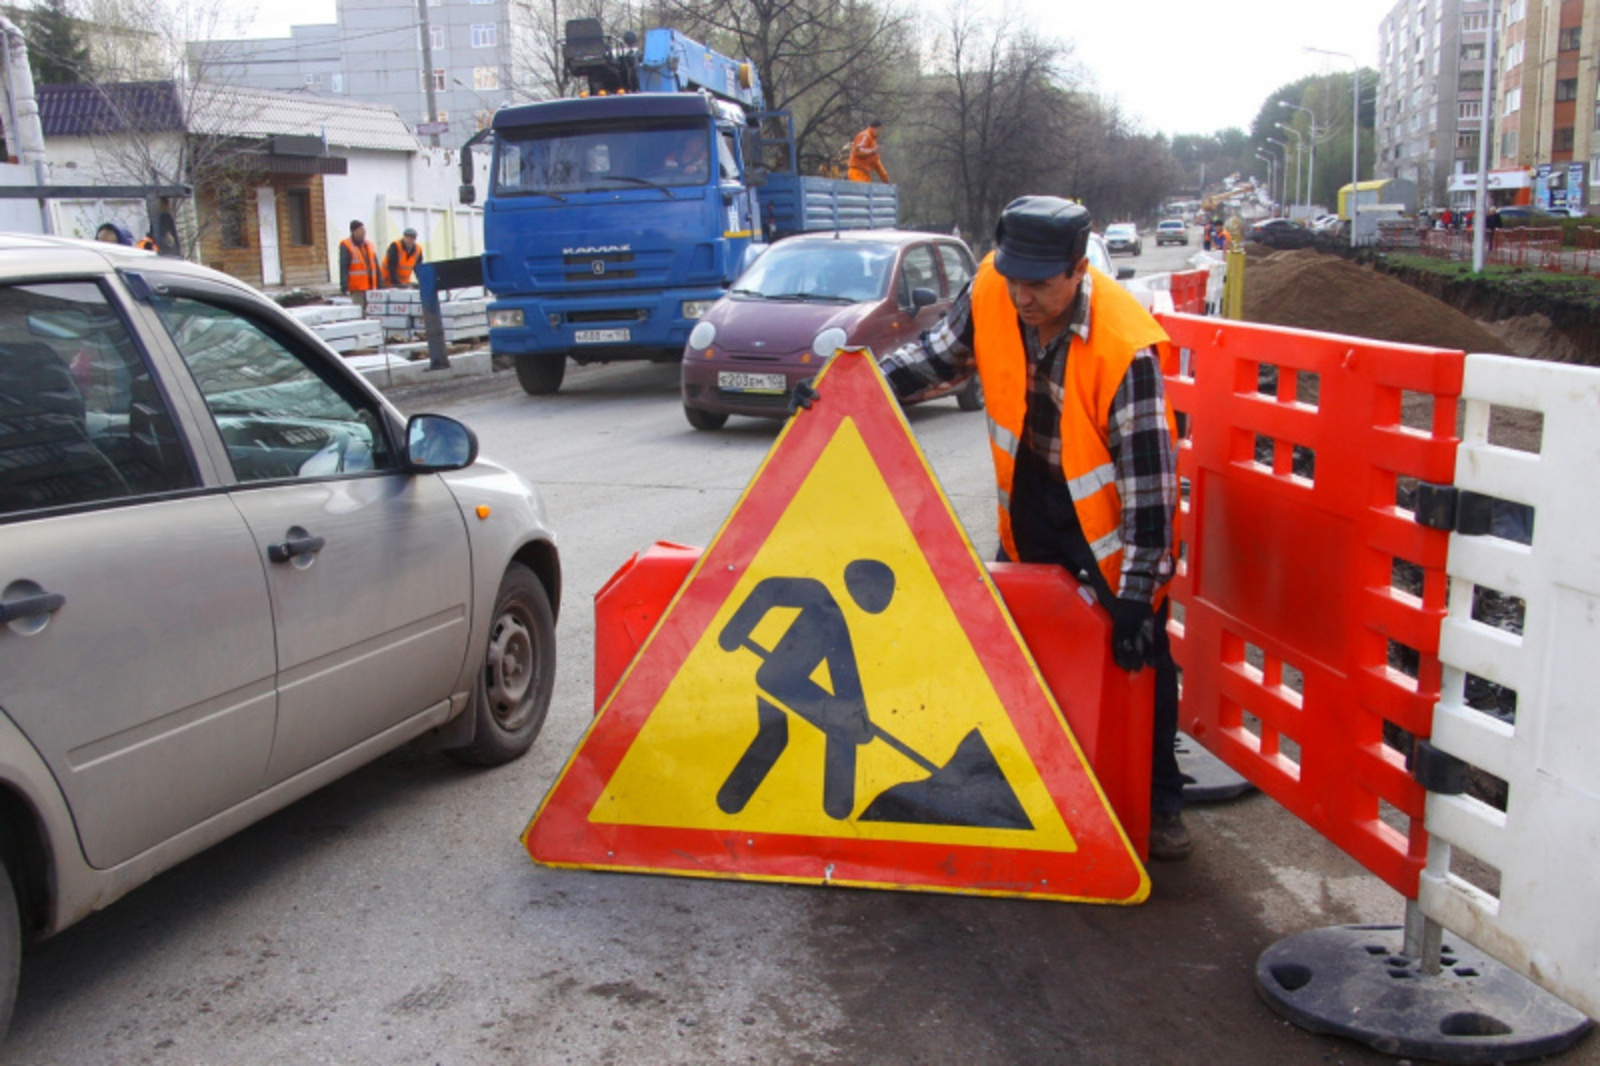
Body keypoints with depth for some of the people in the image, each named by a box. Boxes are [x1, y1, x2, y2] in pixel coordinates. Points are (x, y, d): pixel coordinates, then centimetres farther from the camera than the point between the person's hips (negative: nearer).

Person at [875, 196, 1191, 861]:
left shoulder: (1124, 344, -32)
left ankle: (1159, 800, 20)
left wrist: (1137, 591, -30)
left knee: (1137, 655, 2)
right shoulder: (990, 293, -17)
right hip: (1031, 492, 5)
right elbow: (937, 354, 2)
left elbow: (1149, 469, -29)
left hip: (1107, 504, -5)